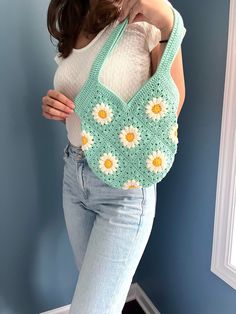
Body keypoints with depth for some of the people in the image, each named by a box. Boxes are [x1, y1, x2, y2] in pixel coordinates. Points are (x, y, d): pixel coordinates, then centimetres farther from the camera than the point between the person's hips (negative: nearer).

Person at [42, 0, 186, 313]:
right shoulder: (73, 26, 9)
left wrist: (168, 28, -22)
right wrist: (55, 106, -5)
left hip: (124, 185, -6)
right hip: (73, 175, 7)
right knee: (96, 286, 22)